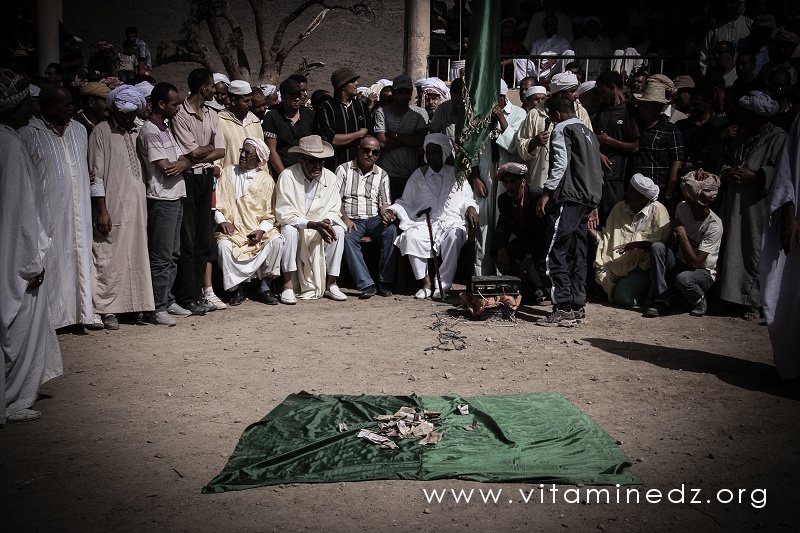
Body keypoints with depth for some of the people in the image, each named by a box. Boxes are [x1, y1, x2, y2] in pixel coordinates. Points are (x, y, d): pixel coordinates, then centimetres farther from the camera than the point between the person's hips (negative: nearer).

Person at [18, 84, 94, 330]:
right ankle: (52, 315, 8)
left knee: (80, 258, 10)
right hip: (49, 212, -6)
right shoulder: (28, 135, -8)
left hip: (78, 210, 6)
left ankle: (83, 310, 18)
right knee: (51, 261, -1)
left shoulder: (78, 130, 11)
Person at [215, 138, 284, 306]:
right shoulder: (228, 172, 10)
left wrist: (261, 230, -12)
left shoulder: (266, 180, 7)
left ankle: (264, 286, -14)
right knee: (224, 245, -32)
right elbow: (217, 202, 10)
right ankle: (237, 287, -12)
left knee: (277, 241, -29)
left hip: (259, 230, 0)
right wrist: (222, 221, -7)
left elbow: (270, 214, 6)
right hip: (233, 229, 0)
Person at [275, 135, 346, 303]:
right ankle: (288, 285, -30)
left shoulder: (330, 177, -4)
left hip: (319, 228, 3)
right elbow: (284, 214, -21)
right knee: (289, 230, -34)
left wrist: (326, 223, -27)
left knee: (338, 231, -23)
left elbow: (334, 211, -2)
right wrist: (313, 224, -32)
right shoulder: (287, 176, -17)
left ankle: (331, 284, -17)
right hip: (294, 225, -3)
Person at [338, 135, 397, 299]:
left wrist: (386, 213, -14)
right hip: (351, 219, -2)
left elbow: (385, 202, 11)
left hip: (374, 219, 2)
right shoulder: (344, 169, 8)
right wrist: (345, 219, -15)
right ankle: (366, 284, -38)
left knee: (391, 230, -30)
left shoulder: (382, 175, 16)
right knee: (348, 238, -35)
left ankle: (384, 282, -27)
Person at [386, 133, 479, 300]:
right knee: (411, 236, -33)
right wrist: (393, 210, 1)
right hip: (424, 222, 1)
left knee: (454, 235, -38)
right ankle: (426, 283, -22)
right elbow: (406, 202, 20)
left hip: (450, 222, -1)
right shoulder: (418, 175, 19)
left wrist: (471, 208, -4)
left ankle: (443, 284, -31)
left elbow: (467, 198, 19)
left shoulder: (456, 175, 19)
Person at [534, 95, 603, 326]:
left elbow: (561, 163, -16)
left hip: (568, 198, -9)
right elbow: (598, 170, 21)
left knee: (556, 254, -10)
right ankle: (578, 307, 12)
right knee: (577, 254, 11)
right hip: (588, 198, 9)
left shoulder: (562, 129, -3)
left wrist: (546, 193, -16)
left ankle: (563, 309, -14)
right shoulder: (588, 132, 22)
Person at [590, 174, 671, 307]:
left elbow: (662, 242, -12)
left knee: (623, 297, -26)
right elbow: (607, 237, 14)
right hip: (617, 266, 5)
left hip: (643, 265, -5)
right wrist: (590, 230, -4)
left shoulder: (658, 211, -5)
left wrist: (635, 245, -22)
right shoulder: (619, 208, 12)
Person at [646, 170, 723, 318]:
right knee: (657, 247, -23)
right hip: (680, 264, 6)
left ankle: (699, 301, -2)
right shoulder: (682, 207, -7)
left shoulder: (714, 226, -25)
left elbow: (694, 263, -29)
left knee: (683, 278, -39)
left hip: (703, 272, -6)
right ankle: (662, 302, -20)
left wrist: (681, 233, -29)